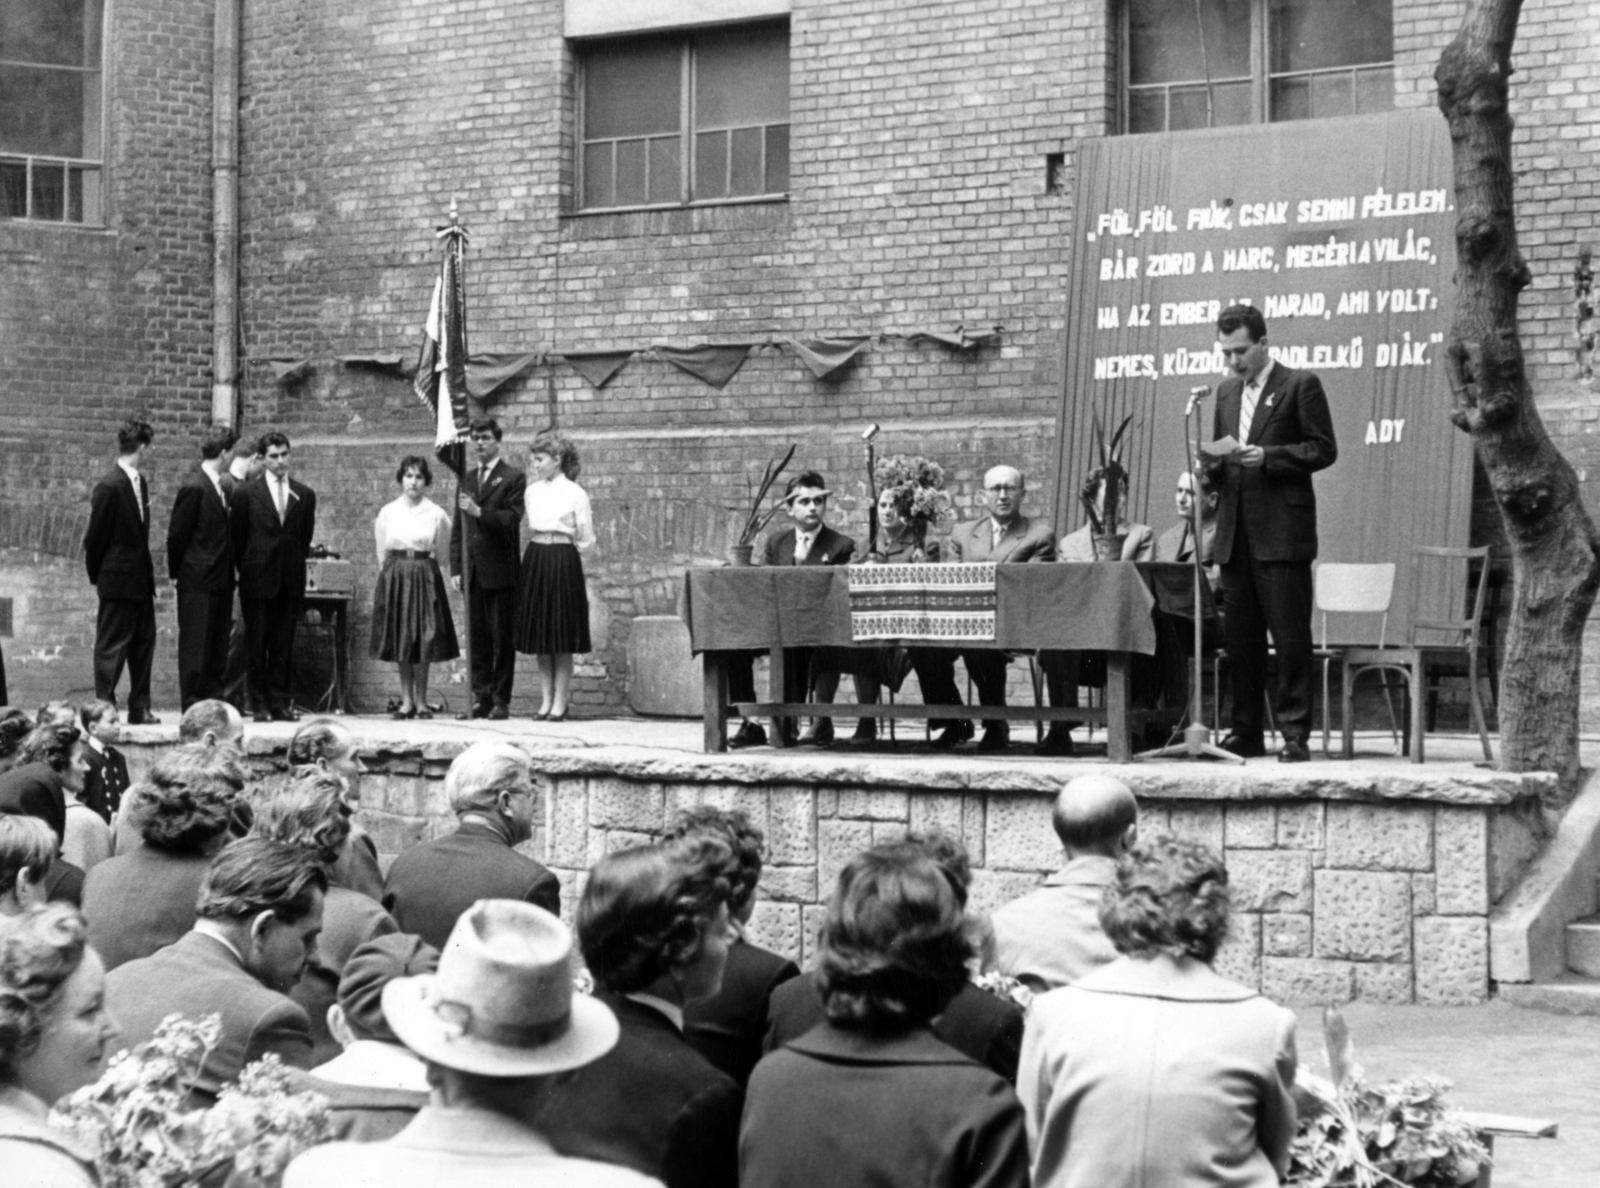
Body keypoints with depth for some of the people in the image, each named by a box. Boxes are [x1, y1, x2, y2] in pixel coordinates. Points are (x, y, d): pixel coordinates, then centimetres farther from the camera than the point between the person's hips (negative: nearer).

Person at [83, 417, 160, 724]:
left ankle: (140, 710, 18)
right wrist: (97, 576, -3)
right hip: (118, 582, -8)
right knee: (111, 649, -1)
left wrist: (149, 574, 11)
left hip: (141, 581, 8)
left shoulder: (140, 482, 9)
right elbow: (94, 538, -11)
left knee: (143, 644, 12)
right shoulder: (110, 487, -16)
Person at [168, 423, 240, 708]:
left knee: (218, 649, 10)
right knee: (195, 648, -2)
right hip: (198, 581, -8)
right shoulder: (194, 487, -15)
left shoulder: (222, 485, 10)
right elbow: (177, 534, -11)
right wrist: (176, 572, -2)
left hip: (220, 580, 8)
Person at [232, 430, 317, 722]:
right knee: (257, 645, 1)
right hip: (257, 578, -2)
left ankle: (281, 703, 8)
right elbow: (238, 537, 5)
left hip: (290, 580, 2)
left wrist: (294, 566, 9)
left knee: (284, 646, 4)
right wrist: (247, 570, 5)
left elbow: (305, 537, 13)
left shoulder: (305, 495, 7)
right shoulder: (246, 493, 0)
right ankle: (260, 705, 5)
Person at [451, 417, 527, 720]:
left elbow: (512, 519, -11)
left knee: (503, 640, -1)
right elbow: (457, 527, 15)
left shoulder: (513, 477, 0)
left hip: (501, 571, -5)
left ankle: (501, 701, 2)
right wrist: (456, 567, 7)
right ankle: (481, 698, 8)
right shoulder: (466, 479, 16)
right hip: (473, 572, 5)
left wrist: (479, 512, -23)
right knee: (477, 639, 5)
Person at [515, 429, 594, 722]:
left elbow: (586, 540, -2)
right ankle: (545, 700, 11)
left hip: (563, 562, -5)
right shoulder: (532, 492, 9)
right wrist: (538, 550, 7)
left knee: (562, 637, -1)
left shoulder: (575, 494, -5)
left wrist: (556, 548, 1)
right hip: (535, 560, 5)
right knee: (539, 636, 5)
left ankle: (560, 702, 3)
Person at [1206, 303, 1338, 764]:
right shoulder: (1226, 392, 18)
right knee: (1239, 638, 7)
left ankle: (1295, 735, -3)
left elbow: (1323, 449, -6)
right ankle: (1246, 733, 12)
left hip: (1282, 531, -6)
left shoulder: (1300, 385, -1)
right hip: (1235, 534, 6)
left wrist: (1267, 456, -16)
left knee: (1290, 636, -5)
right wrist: (1213, 464, 1)